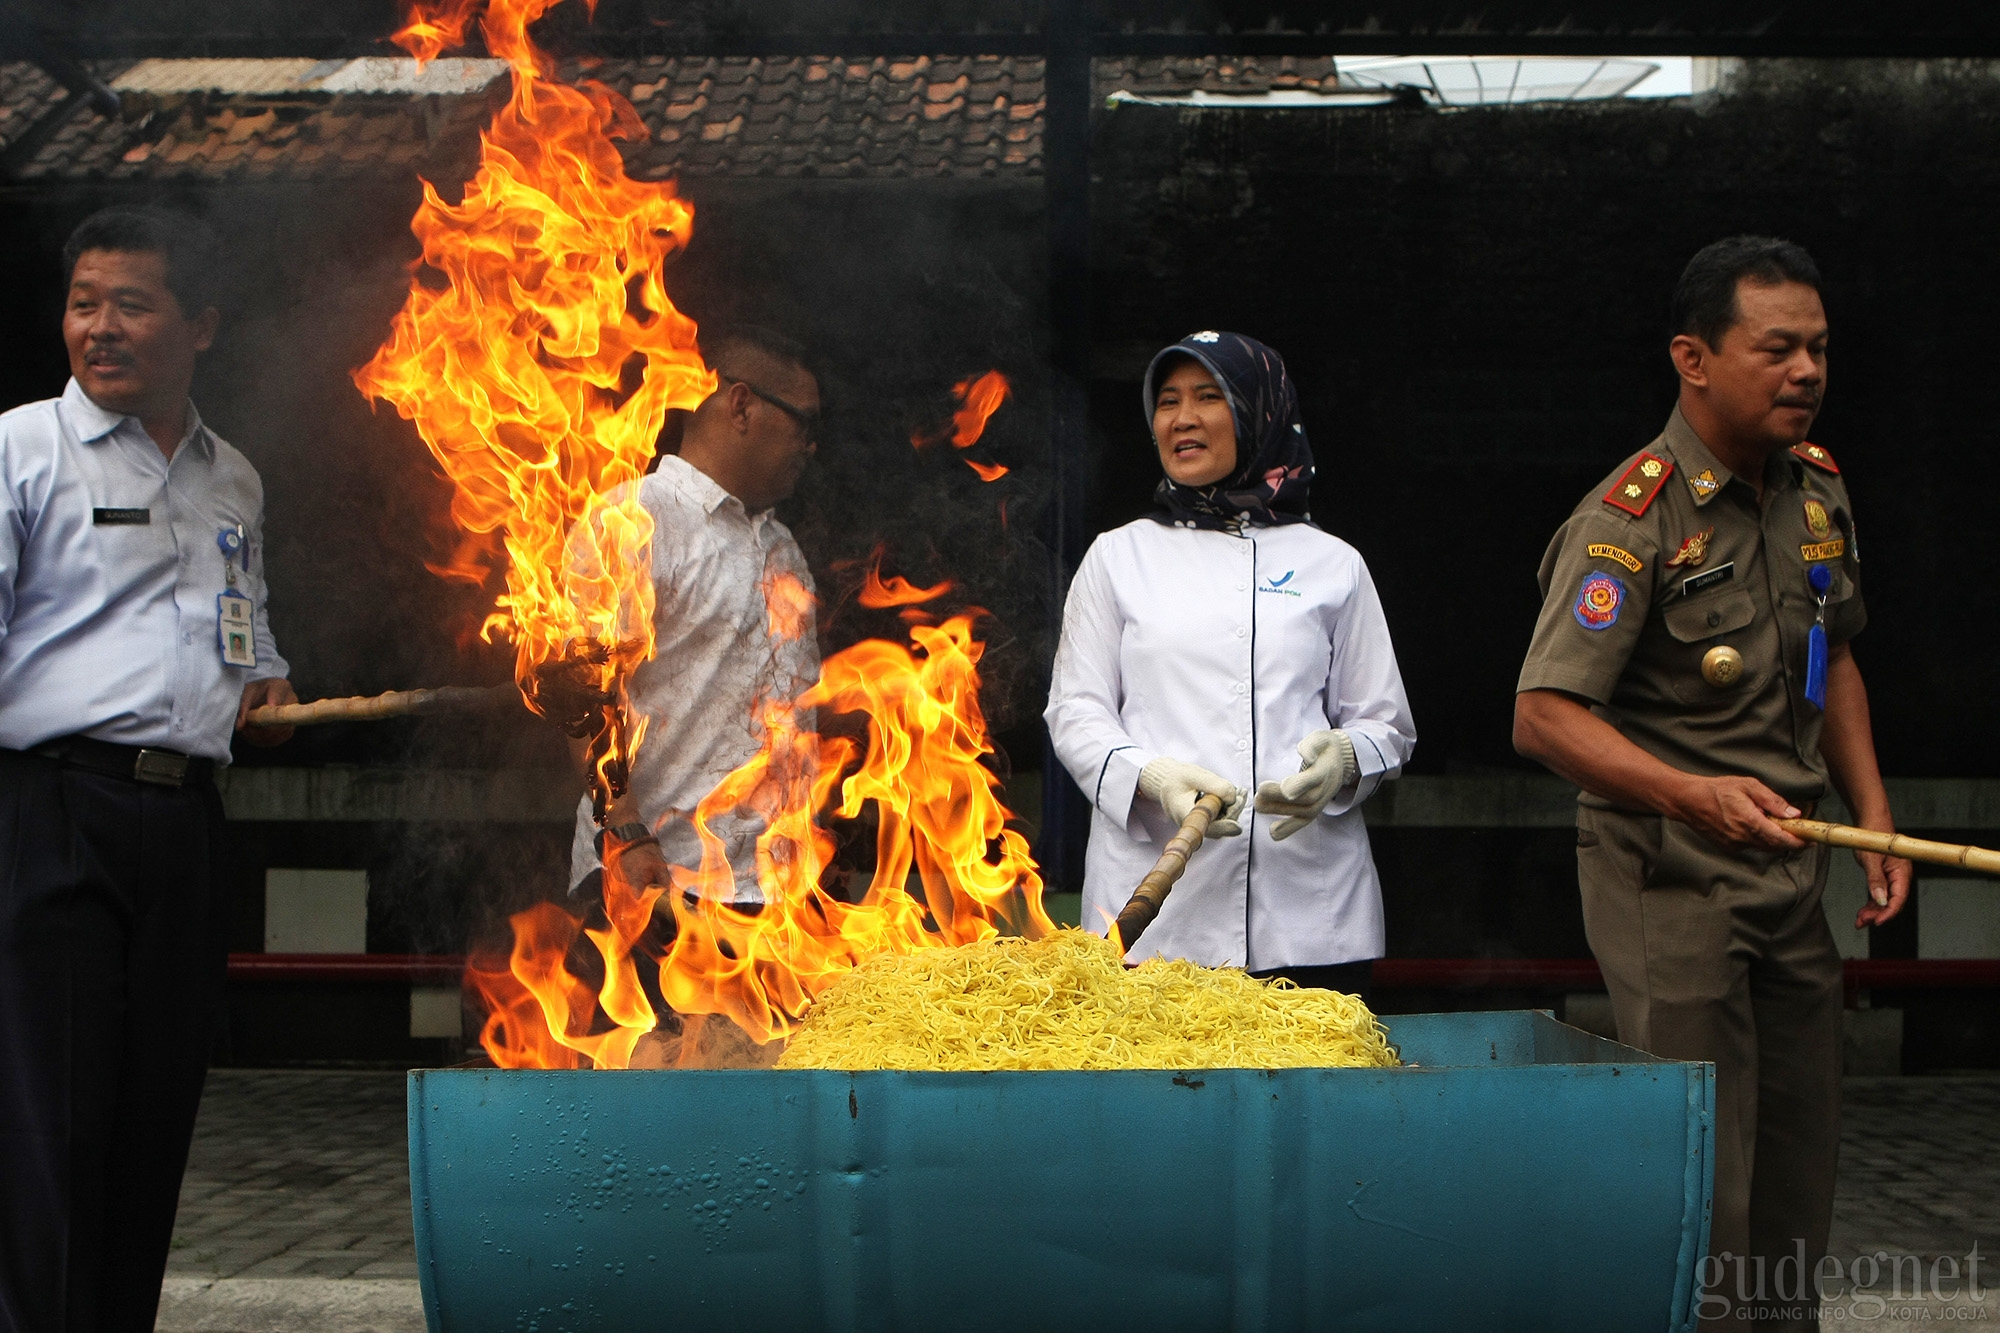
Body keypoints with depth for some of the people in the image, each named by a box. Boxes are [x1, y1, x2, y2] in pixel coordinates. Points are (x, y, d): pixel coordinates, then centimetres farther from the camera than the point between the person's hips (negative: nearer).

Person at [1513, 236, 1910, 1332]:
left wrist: (1874, 818, 12)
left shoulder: (1818, 489, 8)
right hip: (1673, 883, -7)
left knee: (1798, 1179, 13)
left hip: (1791, 875, 8)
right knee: (1701, 1194, -6)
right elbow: (1545, 715, -22)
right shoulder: (1631, 521, -17)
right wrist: (1697, 794, -34)